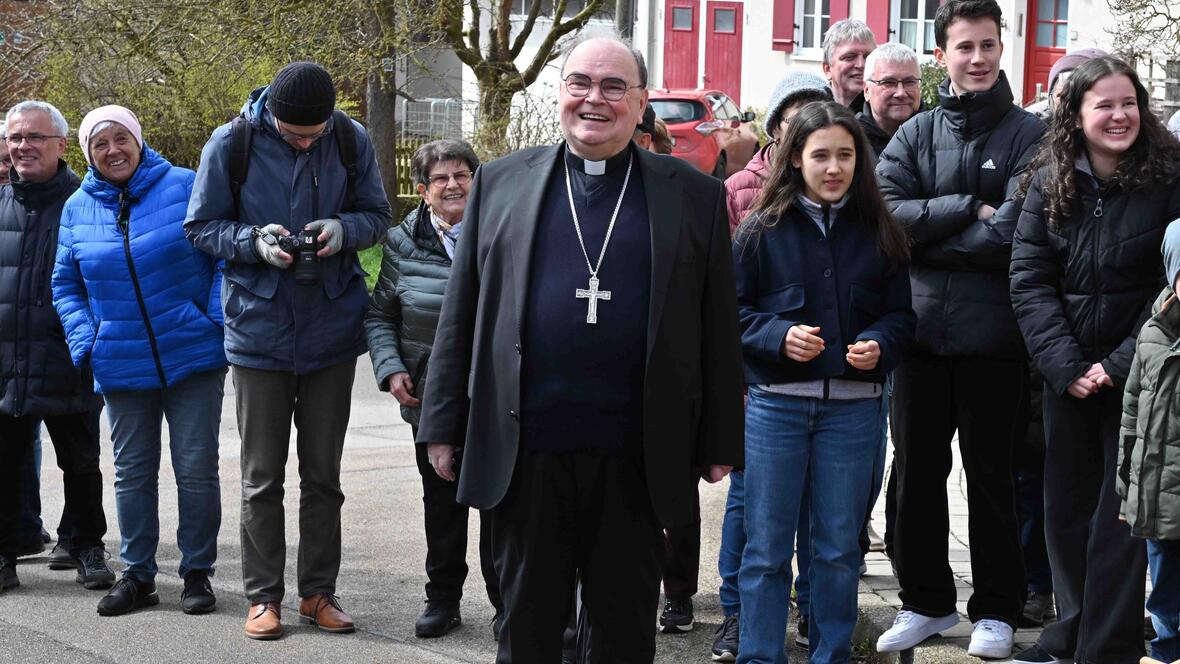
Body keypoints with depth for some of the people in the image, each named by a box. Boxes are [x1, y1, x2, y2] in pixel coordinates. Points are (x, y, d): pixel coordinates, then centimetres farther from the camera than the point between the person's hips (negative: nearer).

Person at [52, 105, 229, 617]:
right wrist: (85, 341, 0)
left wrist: (218, 319, -12)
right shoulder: (77, 209, 6)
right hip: (121, 365, 3)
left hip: (193, 358, -3)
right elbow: (66, 286, 14)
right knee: (132, 472, 10)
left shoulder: (186, 188, -6)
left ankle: (197, 573, 14)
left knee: (196, 468, 2)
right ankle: (137, 575, 21)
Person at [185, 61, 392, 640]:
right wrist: (255, 241, -20)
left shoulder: (351, 141, -4)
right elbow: (200, 227, -2)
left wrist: (343, 229, -17)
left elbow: (377, 216, 5)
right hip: (259, 330, -1)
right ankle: (263, 595, 17)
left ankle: (318, 591, 21)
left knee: (323, 474, 10)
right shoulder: (231, 144, -9)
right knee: (262, 477, 6)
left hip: (331, 331, 2)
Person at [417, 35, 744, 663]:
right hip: (525, 453, 1)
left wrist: (720, 442, 3)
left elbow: (717, 328, 4)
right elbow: (461, 314, 7)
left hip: (635, 461, 0)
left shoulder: (694, 195, 4)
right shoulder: (501, 182, 6)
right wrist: (444, 424, 5)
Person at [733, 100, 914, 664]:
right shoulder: (762, 230, -1)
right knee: (767, 547, 4)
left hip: (853, 406, 2)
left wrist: (879, 344, -11)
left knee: (839, 548, 10)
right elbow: (732, 310, 0)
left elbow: (900, 314, 9)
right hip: (776, 401, -1)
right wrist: (778, 337, -16)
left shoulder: (878, 233, 5)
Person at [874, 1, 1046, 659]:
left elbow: (1010, 235, -14)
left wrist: (928, 232, -9)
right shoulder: (915, 133, 6)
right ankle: (926, 600, 27)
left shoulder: (1029, 134, -2)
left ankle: (997, 610, 23)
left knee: (991, 474, 9)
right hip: (920, 329, 3)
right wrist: (968, 209, -15)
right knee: (917, 471, 11)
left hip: (993, 334, -3)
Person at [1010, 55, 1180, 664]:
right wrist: (1064, 365, -11)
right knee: (1066, 510, 10)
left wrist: (1122, 363, -14)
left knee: (1121, 516, -1)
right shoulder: (1049, 183, 1)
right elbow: (1029, 280, -2)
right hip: (1068, 377, 3)